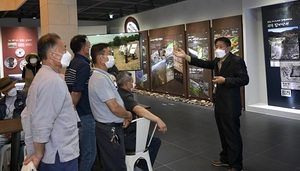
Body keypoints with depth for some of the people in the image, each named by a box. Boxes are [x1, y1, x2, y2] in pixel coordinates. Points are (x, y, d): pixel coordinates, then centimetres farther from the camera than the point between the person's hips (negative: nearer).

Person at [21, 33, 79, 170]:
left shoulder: (42, 76, 9)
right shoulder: (53, 81, -22)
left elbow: (28, 115, 14)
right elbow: (42, 124, -27)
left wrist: (35, 151, 16)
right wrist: (39, 155, -14)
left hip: (52, 154, 9)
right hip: (60, 156, -9)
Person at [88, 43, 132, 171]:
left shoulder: (103, 76, 11)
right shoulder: (100, 78, -22)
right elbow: (114, 108, -25)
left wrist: (124, 116, 5)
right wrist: (128, 115, -6)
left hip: (107, 127, 10)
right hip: (110, 129, -10)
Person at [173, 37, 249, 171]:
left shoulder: (236, 61, -13)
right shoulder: (217, 61, 11)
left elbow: (244, 79, -17)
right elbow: (203, 63, 8)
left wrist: (224, 80, -20)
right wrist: (185, 57, 2)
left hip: (230, 105, -8)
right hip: (219, 104, 9)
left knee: (232, 135, 1)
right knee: (223, 134, 19)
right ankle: (226, 159, 34)